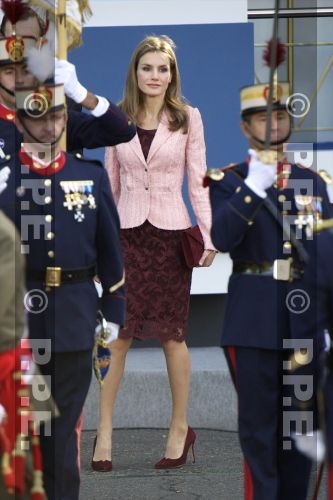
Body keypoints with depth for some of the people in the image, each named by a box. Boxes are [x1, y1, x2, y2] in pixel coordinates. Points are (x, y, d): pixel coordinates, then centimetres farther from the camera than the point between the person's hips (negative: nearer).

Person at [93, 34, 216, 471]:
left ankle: (180, 428, 17)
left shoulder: (188, 118, 0)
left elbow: (197, 182, -1)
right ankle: (105, 430, 3)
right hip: (127, 232, 1)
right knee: (117, 333, -3)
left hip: (170, 232, -1)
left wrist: (206, 235, -7)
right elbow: (111, 182, 10)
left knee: (172, 334, 6)